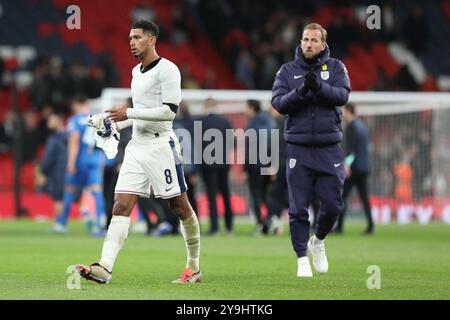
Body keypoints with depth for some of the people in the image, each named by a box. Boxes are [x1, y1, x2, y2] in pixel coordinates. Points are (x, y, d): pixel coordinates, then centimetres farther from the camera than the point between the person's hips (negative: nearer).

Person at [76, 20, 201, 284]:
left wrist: (129, 113, -16)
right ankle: (105, 268, -17)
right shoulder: (136, 72, 17)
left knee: (180, 207, 1)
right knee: (121, 206, -6)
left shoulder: (167, 69, -9)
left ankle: (194, 267, 15)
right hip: (137, 146, 8)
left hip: (161, 145, -8)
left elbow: (170, 111, -17)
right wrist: (117, 124, 14)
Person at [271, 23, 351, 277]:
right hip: (299, 149, 0)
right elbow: (278, 103, -5)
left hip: (329, 149, 0)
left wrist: (319, 87, -27)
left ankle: (319, 241, 30)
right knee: (299, 208, -2)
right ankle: (302, 259, 7)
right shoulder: (288, 70, 7)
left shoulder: (335, 67, 6)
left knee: (333, 205, 2)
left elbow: (343, 95, -11)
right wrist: (300, 91, -21)